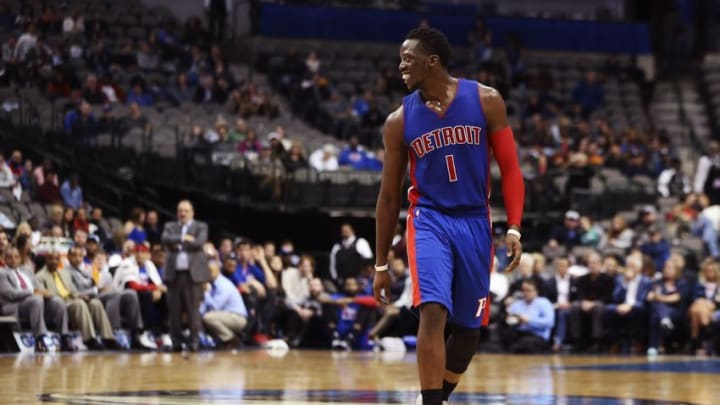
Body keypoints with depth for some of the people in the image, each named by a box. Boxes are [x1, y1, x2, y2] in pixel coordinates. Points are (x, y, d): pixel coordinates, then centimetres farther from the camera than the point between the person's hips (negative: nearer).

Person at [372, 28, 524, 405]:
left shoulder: (486, 101, -5)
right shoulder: (399, 121, -2)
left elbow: (509, 169, -1)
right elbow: (389, 194, 5)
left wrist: (514, 228, -13)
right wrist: (381, 264, 5)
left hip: (474, 223, 1)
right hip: (429, 220, -1)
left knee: (469, 328, 8)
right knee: (433, 312, -22)